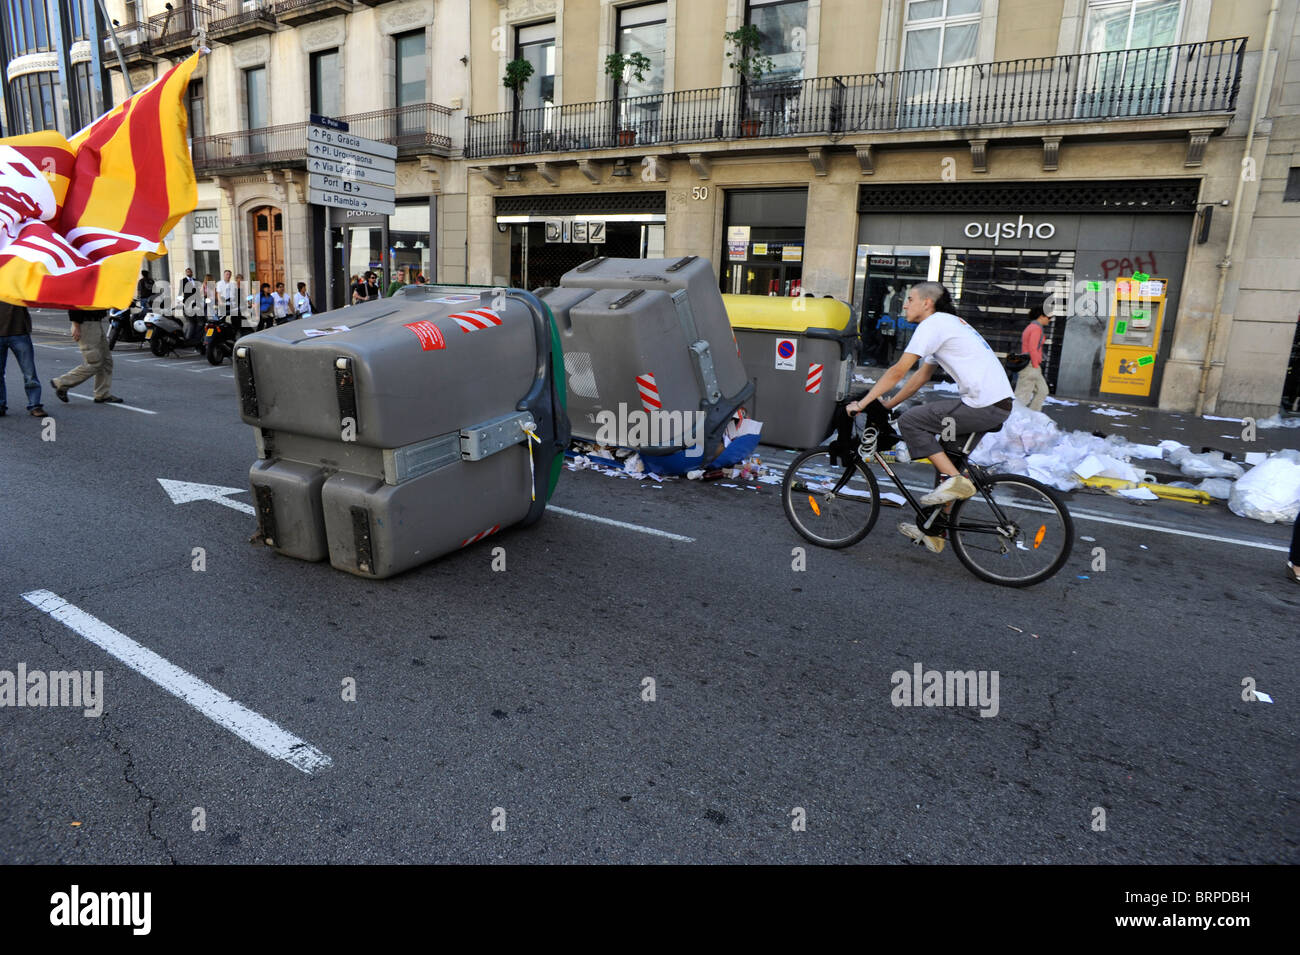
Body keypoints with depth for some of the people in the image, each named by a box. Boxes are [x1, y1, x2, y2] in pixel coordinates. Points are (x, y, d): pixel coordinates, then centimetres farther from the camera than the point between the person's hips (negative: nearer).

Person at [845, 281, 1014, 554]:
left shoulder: (934, 323, -7)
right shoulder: (947, 323, 23)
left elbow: (898, 371, -12)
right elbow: (921, 376, 25)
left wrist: (861, 403, -8)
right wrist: (887, 405, 23)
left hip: (984, 406, -10)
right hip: (999, 404, 10)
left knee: (910, 420, -7)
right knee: (948, 453, 17)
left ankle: (955, 481, -7)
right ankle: (933, 531, 23)